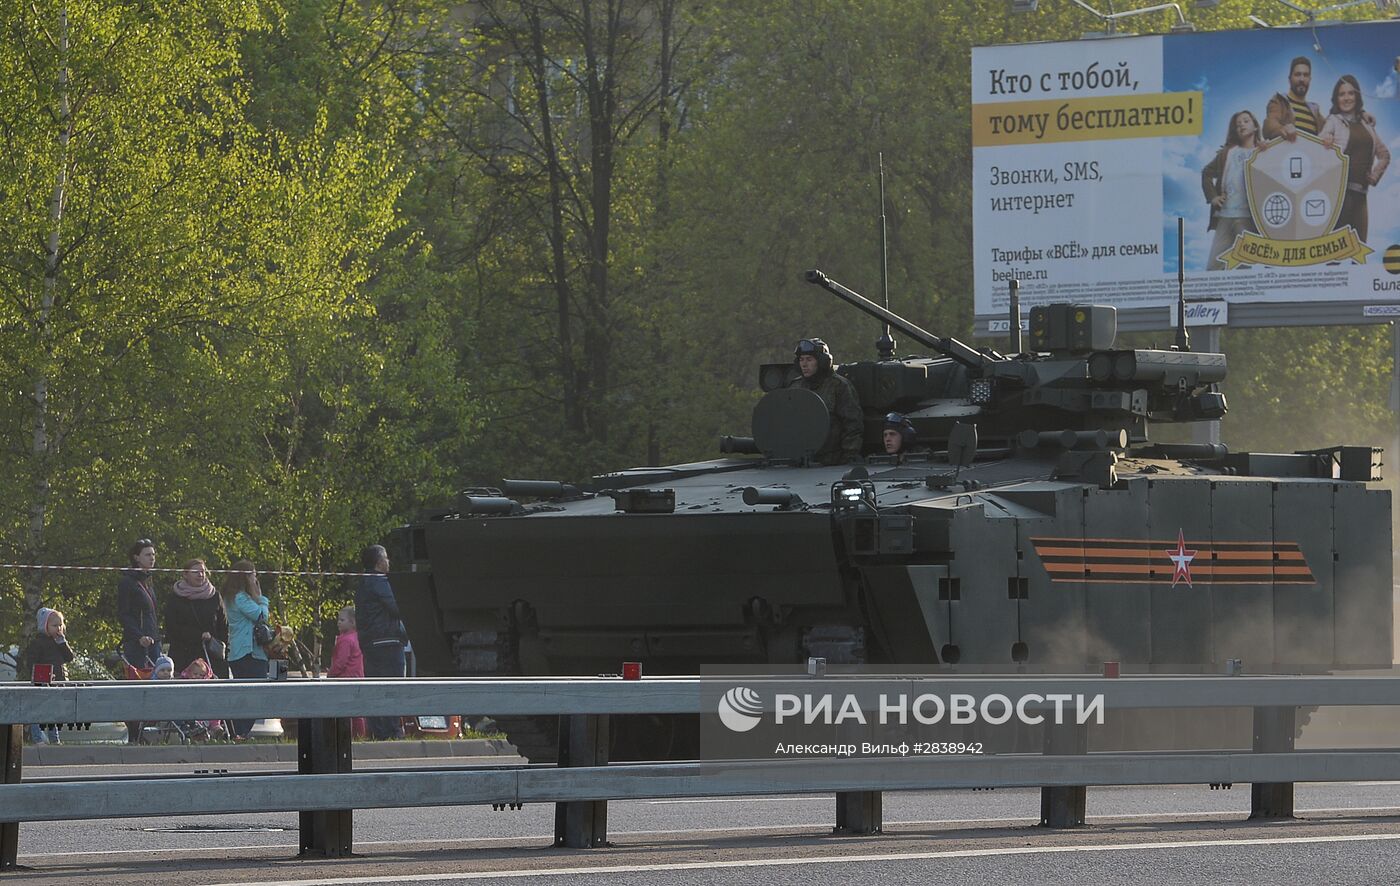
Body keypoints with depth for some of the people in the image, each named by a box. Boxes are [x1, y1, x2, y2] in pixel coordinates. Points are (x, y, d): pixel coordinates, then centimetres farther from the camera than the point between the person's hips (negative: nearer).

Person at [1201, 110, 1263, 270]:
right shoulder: (1227, 152, 17)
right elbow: (1207, 173, 26)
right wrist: (1212, 196, 15)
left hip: (1248, 217, -4)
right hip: (1224, 216, 4)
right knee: (1214, 266, 0)